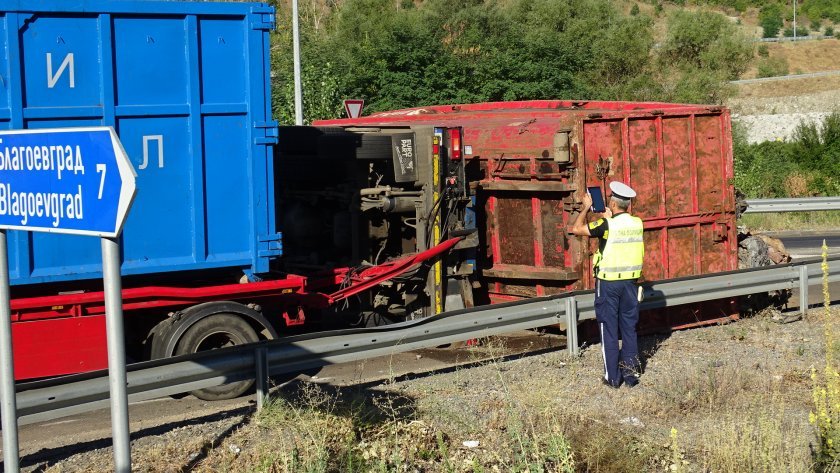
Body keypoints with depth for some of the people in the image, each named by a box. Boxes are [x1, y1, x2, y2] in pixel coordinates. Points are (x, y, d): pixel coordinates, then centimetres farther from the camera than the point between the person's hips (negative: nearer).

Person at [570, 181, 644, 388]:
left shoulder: (607, 225, -16)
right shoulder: (637, 223, 0)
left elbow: (577, 229, -11)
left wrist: (586, 208, 1)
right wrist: (610, 218, 24)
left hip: (608, 283, -5)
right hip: (630, 281, 5)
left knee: (609, 330, 3)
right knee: (629, 328, 13)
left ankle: (613, 377, 6)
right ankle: (630, 373, 15)